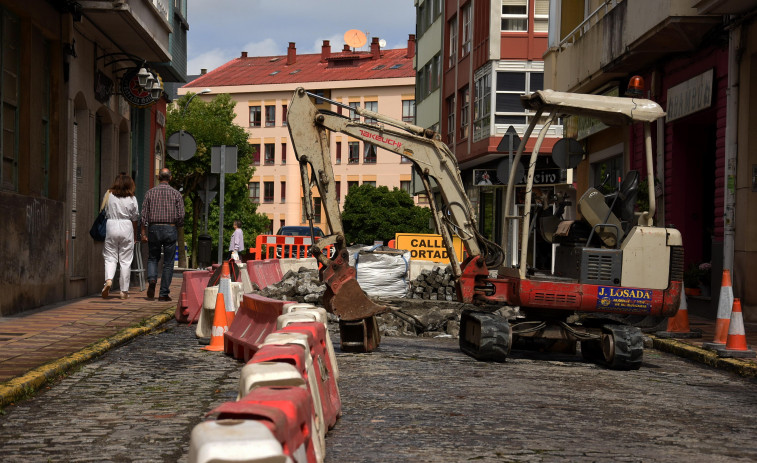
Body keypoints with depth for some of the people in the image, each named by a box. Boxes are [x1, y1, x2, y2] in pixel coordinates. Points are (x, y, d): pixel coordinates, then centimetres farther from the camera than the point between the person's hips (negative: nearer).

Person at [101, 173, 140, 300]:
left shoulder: (108, 195, 1)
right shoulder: (132, 198, 0)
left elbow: (103, 212, 7)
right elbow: (135, 219, 5)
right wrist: (134, 235, 17)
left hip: (110, 224, 0)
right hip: (126, 227, 0)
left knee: (110, 257, 7)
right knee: (125, 261, 4)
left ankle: (109, 280, -20)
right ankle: (124, 291, 7)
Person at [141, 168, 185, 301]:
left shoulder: (150, 192, 4)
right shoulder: (176, 194, 1)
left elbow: (144, 214, 1)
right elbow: (181, 216, -4)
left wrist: (143, 233, 3)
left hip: (154, 228, 1)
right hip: (170, 229, -1)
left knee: (152, 258, 17)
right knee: (168, 263, 4)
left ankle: (152, 280, -11)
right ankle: (164, 293, 3)